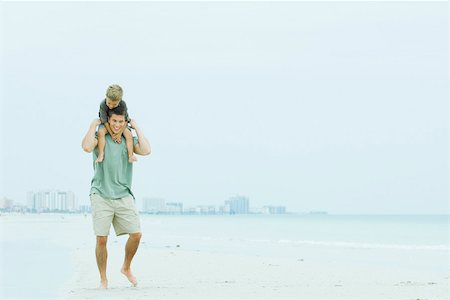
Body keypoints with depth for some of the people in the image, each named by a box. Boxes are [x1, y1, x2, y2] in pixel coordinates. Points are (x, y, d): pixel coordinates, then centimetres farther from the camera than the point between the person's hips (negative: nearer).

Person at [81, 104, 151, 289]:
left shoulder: (129, 140, 12)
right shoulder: (100, 137, 3)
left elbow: (145, 150, -7)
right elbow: (87, 147, -19)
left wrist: (136, 128, 1)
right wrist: (93, 125, -7)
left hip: (123, 196, 3)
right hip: (101, 195, -3)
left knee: (136, 234, -5)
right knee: (101, 239, -5)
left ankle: (126, 268, 20)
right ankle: (103, 279, 9)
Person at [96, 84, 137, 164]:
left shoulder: (123, 105, -24)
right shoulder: (102, 105, -27)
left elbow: (125, 120, -18)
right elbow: (105, 121, -22)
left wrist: (119, 134, -23)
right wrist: (112, 134, -24)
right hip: (107, 124, -1)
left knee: (129, 134, -22)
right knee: (101, 132, -29)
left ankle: (131, 155, -21)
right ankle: (101, 155, -30)